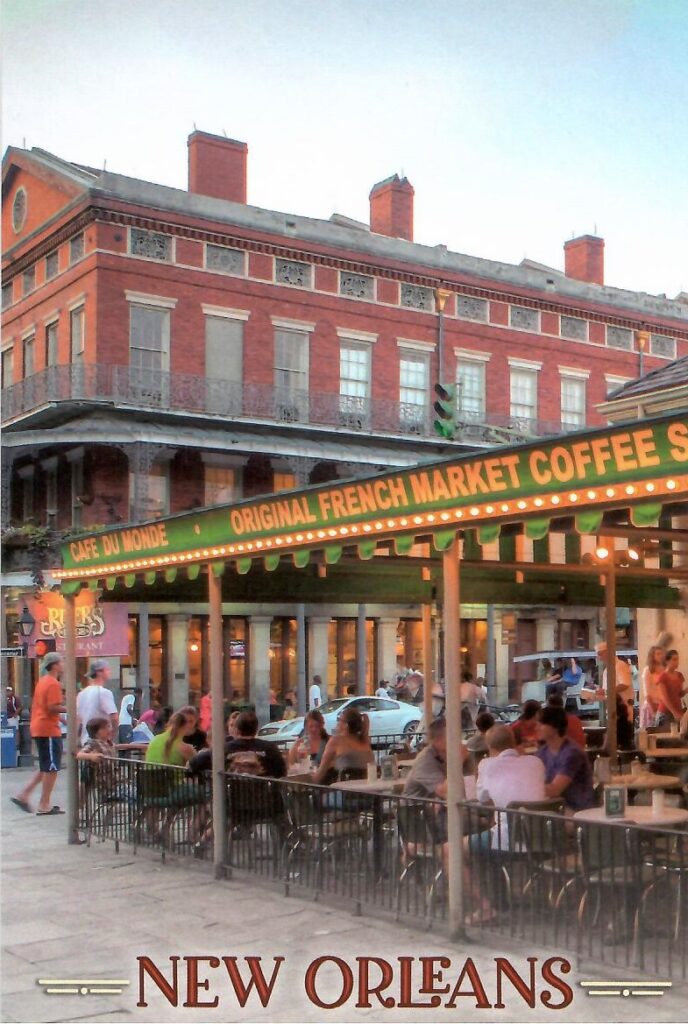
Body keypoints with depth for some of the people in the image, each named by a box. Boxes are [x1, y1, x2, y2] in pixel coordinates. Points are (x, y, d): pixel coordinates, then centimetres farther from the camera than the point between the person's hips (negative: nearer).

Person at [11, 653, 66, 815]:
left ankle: (23, 795, 12)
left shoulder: (42, 681, 16)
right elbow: (53, 707, -22)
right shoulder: (53, 683, -14)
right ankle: (44, 805, 0)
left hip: (38, 728, 10)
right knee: (51, 768, -3)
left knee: (46, 768, 17)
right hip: (49, 730, -10)